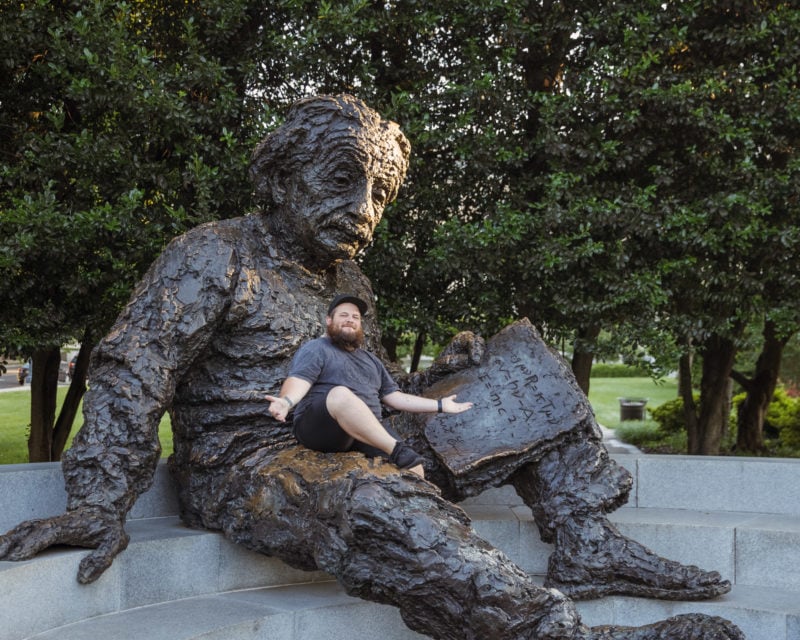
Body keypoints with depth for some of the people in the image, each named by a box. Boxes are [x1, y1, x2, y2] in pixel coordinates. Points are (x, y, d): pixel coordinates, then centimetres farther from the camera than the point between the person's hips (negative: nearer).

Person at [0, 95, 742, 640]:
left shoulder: (349, 281, 17)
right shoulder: (216, 255, -5)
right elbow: (131, 372, -14)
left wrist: (438, 376, -1)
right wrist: (100, 502, -24)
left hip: (344, 454, 8)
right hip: (240, 468, -7)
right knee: (376, 502, -41)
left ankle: (583, 541, -11)